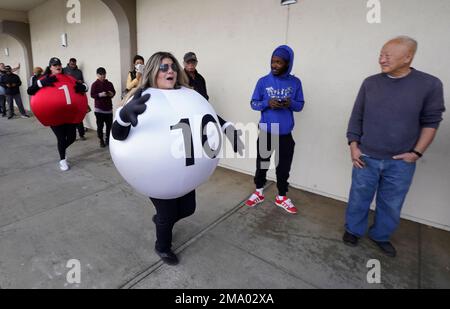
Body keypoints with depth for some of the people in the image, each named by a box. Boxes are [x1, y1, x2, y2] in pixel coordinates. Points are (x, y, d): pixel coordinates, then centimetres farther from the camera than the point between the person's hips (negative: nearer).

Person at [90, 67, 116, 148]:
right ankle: (101, 141, 12)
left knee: (109, 125, 6)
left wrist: (112, 94, -6)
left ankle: (107, 139, 22)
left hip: (108, 108, 3)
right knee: (100, 126, 1)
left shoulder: (109, 84, 7)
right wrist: (100, 94, -22)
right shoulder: (95, 84, -3)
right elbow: (92, 95, -7)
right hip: (99, 108, -3)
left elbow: (114, 92, 16)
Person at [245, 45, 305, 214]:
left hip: (285, 135, 1)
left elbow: (300, 105, 5)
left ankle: (281, 197, 29)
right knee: (262, 164, 12)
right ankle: (259, 192, 32)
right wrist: (267, 103, -19)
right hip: (266, 132, 0)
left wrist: (291, 103, -17)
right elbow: (253, 104, 1)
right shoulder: (263, 81, -3)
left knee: (284, 167, 10)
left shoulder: (295, 82, 0)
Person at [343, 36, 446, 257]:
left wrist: (417, 153, -6)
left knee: (391, 204, 15)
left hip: (401, 162, 0)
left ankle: (381, 235, 38)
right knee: (359, 198, 12)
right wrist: (353, 145, -3)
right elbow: (356, 117, 3)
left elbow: (431, 122, -1)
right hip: (366, 157, 1)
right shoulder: (370, 83, -2)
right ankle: (353, 230, 34)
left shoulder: (429, 85, -7)